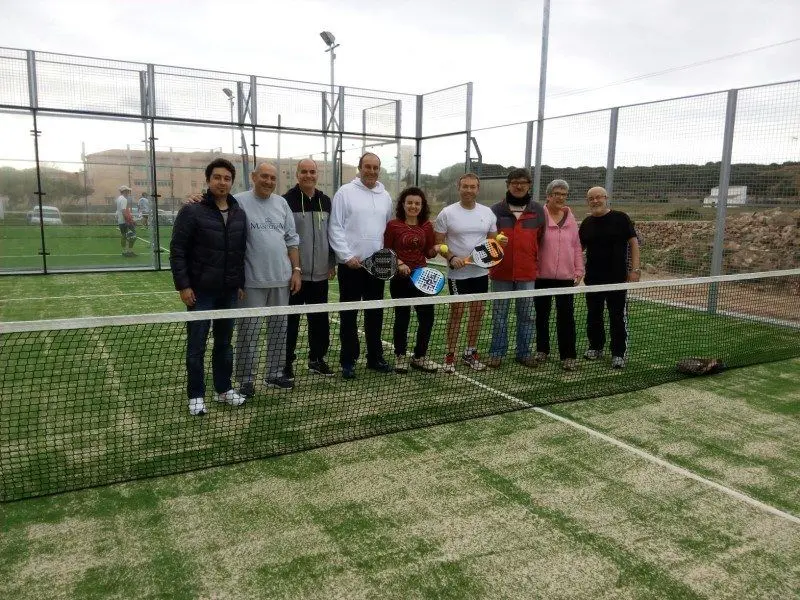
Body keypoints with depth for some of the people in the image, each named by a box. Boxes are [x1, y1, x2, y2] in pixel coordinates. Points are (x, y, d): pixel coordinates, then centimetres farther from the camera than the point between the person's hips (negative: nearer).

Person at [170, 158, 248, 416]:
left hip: (229, 291, 5)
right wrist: (183, 285, -13)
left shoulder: (239, 214, 9)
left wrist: (240, 283, 12)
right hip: (200, 291, -5)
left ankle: (224, 389, 27)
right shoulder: (192, 211, -8)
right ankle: (196, 396, 15)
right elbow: (177, 251, -8)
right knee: (197, 345, 4)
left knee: (224, 343, 14)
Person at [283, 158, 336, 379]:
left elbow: (332, 233, 16)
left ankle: (317, 358, 25)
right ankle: (287, 361, 16)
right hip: (294, 273, -5)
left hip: (320, 273, 5)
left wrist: (332, 262, 12)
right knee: (290, 319, 5)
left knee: (320, 319, 11)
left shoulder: (325, 201, 10)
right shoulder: (287, 201, -6)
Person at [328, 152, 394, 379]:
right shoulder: (345, 192, -4)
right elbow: (335, 228, -8)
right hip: (351, 264, -4)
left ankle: (375, 357, 24)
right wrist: (347, 256, -15)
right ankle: (348, 361, 13)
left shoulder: (385, 196, 11)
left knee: (375, 313, 12)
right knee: (349, 314, 4)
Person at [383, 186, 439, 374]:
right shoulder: (393, 225, -4)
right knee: (402, 317, 8)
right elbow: (386, 251, -1)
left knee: (427, 317, 3)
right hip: (401, 279, -3)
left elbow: (428, 253, 10)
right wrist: (399, 263, -15)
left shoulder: (427, 226, 6)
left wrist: (436, 249, -11)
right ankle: (400, 357, 24)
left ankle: (419, 356, 21)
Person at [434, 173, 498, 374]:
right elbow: (439, 242, -4)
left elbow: (493, 239, 14)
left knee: (477, 311, 9)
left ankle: (470, 353, 23)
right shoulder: (447, 213, -5)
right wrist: (451, 258, -19)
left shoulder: (487, 213, 6)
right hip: (457, 272, -4)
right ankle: (450, 355, 10)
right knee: (456, 312, -2)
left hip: (481, 272, 4)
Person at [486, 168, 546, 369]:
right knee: (499, 315, 7)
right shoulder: (496, 210, 1)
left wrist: (535, 261, 7)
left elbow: (541, 240, 9)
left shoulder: (538, 211, 4)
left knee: (526, 315, 8)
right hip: (501, 272, -1)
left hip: (527, 273, 1)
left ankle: (524, 352, 20)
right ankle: (497, 352, 17)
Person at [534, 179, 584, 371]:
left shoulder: (571, 220, 7)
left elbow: (576, 247, 11)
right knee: (542, 314, 11)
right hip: (542, 275, -2)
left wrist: (579, 270, 6)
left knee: (566, 316, 1)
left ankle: (568, 356, 7)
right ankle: (542, 350, 26)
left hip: (565, 276, 2)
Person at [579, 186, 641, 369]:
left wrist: (635, 269, -11)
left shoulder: (621, 218, -4)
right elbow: (579, 248, 15)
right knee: (593, 315, 12)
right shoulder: (587, 223, 8)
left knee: (618, 316, 0)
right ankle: (596, 347, 27)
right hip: (593, 277, 4)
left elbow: (633, 242, -4)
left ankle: (618, 353, 7)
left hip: (617, 278, -4)